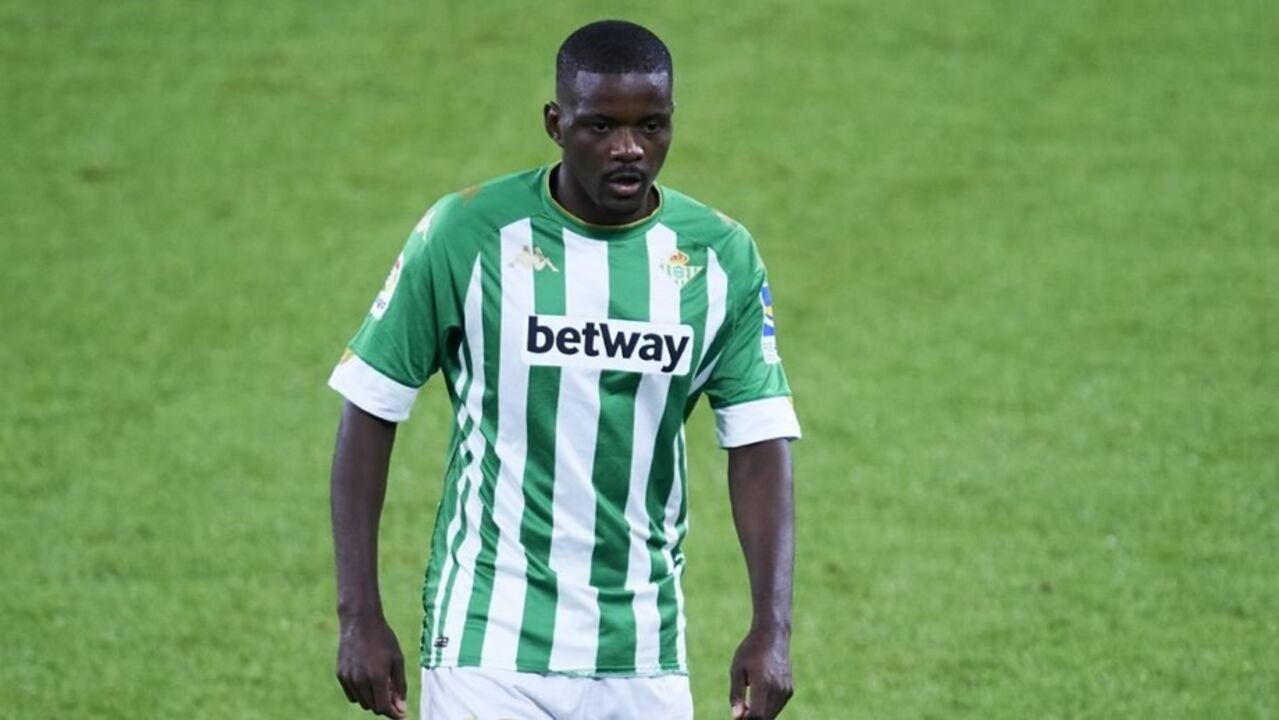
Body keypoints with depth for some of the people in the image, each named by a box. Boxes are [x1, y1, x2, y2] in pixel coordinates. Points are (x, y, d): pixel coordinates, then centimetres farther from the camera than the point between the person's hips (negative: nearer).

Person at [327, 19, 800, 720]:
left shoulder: (721, 256, 1)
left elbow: (759, 444, 1)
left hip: (645, 662, 3)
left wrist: (771, 625, -11)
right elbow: (371, 409, -2)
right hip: (488, 647, -3)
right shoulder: (467, 234, -7)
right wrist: (359, 614, -6)